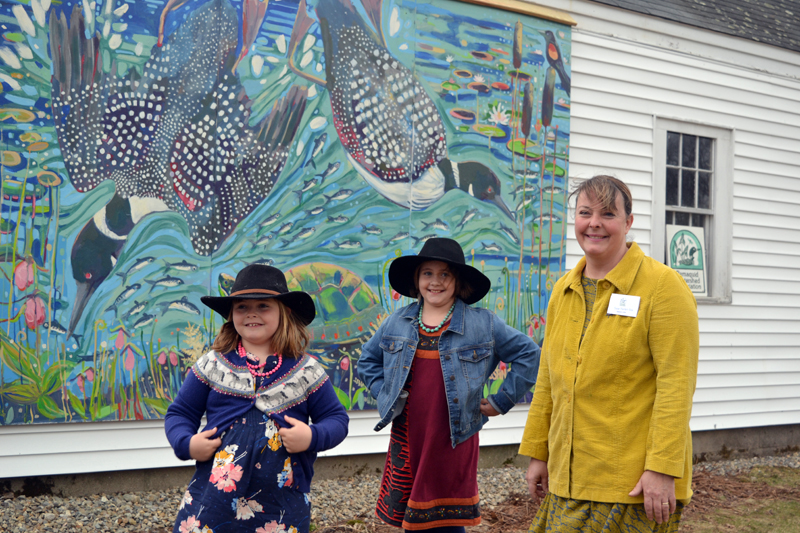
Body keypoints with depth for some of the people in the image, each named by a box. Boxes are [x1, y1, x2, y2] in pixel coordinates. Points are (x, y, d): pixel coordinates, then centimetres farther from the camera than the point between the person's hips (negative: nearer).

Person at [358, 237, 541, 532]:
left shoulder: (483, 324, -2)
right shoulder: (397, 322, 7)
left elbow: (528, 355, 0)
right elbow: (368, 359, 21)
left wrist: (501, 402, -2)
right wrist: (384, 393, 7)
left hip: (454, 442, -3)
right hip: (407, 440, 3)